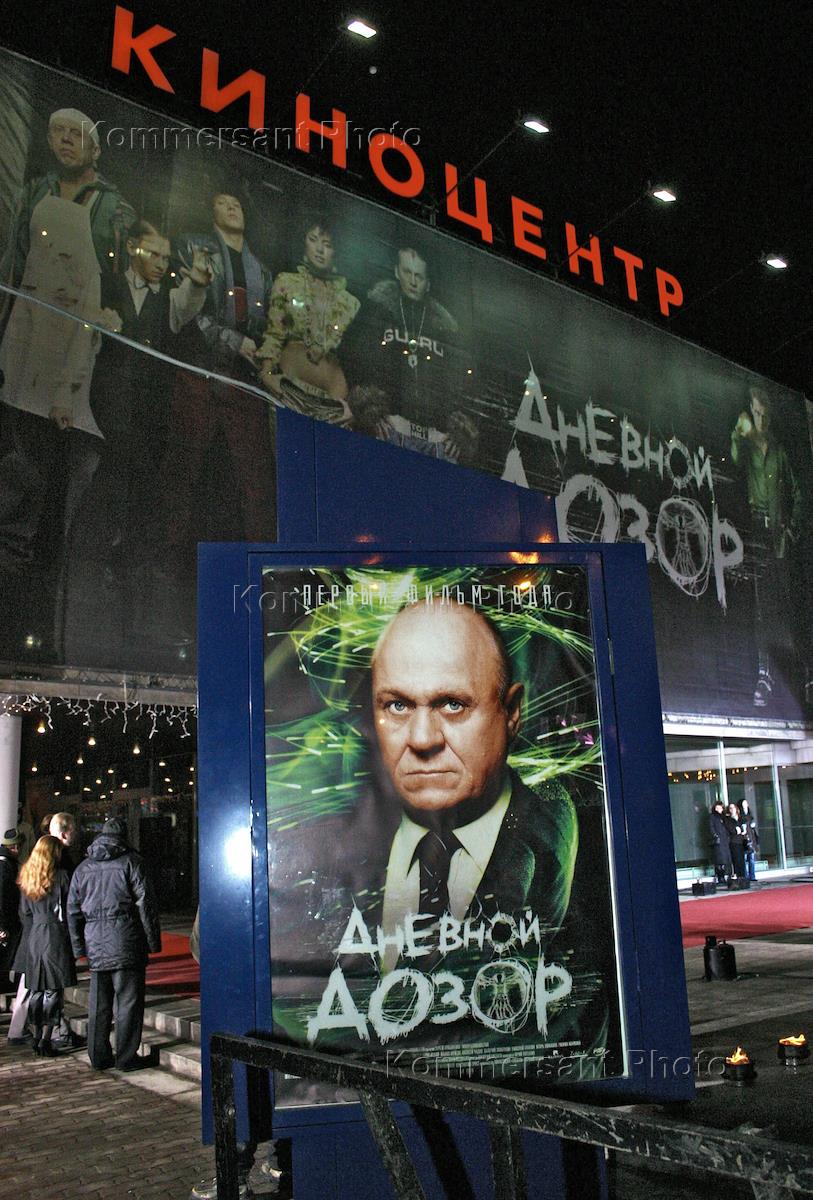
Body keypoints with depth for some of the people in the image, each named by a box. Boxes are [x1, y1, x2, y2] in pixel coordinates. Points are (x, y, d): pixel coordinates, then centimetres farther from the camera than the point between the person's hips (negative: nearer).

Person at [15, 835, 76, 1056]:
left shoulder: (27, 878, 8)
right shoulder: (61, 876, -9)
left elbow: (24, 913, 12)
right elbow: (71, 910, -7)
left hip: (33, 938, 6)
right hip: (56, 936, -6)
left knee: (36, 990, 13)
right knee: (53, 991, 0)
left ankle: (35, 1038, 19)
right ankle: (45, 1040, 0)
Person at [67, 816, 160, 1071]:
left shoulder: (83, 868, 12)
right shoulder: (130, 861, -3)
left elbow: (73, 910, 13)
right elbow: (145, 903, -7)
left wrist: (79, 947, 17)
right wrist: (153, 941, -2)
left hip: (95, 944, 5)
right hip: (126, 940, -5)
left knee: (98, 1003, 13)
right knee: (128, 1001, 2)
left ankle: (98, 1056, 19)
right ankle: (126, 1057, 5)